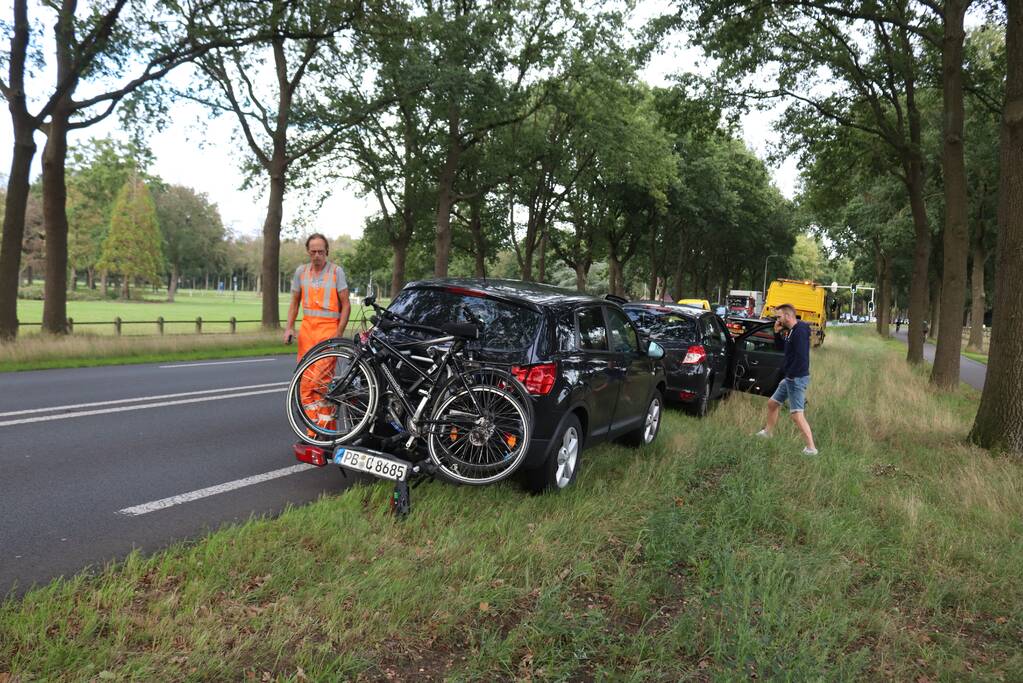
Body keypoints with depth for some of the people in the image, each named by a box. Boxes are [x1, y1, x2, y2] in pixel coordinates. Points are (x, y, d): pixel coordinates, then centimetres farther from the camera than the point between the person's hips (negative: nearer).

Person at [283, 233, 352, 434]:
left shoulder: (336, 271, -1)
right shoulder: (301, 271, 11)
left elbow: (346, 305, -1)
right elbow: (294, 303, 18)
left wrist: (338, 334, -9)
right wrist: (289, 327, 5)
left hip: (328, 328, -5)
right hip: (306, 327, 5)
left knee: (321, 380, -14)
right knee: (306, 379, 2)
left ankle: (325, 425, -6)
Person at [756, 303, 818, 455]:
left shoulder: (800, 331, -20)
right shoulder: (791, 331, 10)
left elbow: (801, 357, -27)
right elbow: (781, 347, 21)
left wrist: (791, 375, -20)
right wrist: (777, 333, 5)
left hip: (797, 378, -10)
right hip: (790, 378, 10)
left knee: (797, 414, -13)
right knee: (772, 403, 22)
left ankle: (811, 448, -10)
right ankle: (767, 432, 39)